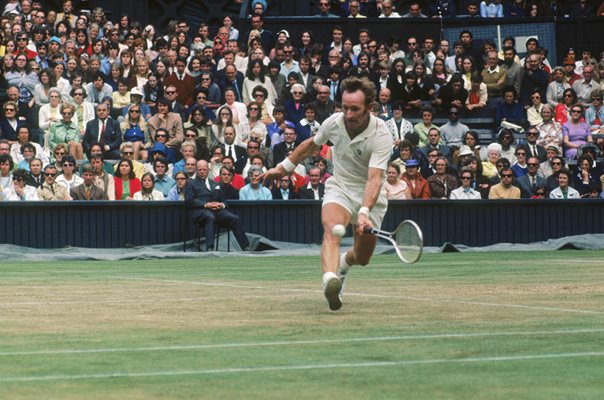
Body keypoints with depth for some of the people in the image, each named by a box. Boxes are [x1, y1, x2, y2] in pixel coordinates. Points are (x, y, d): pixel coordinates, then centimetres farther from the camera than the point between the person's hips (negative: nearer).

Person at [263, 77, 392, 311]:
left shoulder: (381, 136, -25)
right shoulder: (333, 123, -12)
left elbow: (374, 179, -36)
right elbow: (312, 144, 12)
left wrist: (364, 212, -50)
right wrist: (284, 167, 20)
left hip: (369, 195, -1)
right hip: (339, 187, 1)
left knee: (362, 258, 11)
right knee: (332, 229, -32)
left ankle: (344, 263, 49)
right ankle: (330, 280, -56)